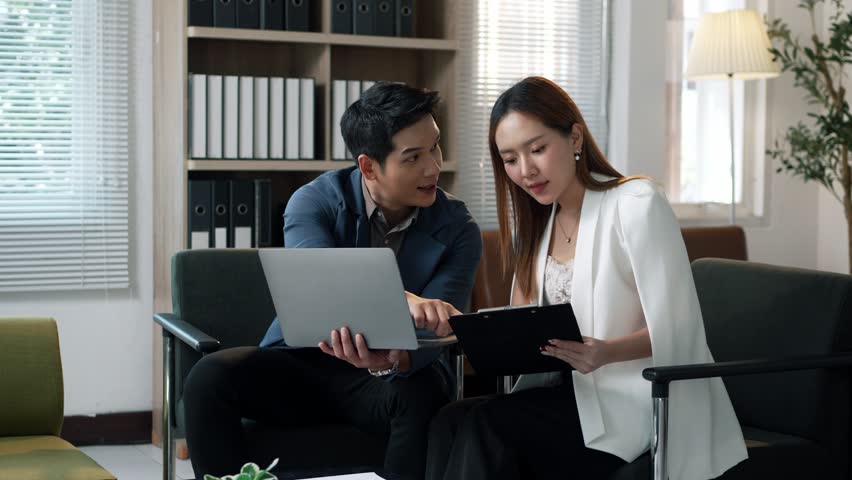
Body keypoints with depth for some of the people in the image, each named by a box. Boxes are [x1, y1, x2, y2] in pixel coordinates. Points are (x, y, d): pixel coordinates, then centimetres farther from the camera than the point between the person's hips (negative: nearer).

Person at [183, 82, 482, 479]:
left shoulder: (457, 229, -9)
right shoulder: (316, 200, -11)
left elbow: (431, 333, -19)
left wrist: (392, 359, -45)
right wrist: (400, 299, -53)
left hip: (390, 376, 0)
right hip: (302, 361, 1)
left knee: (424, 392, -35)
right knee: (211, 377, -27)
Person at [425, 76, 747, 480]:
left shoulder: (637, 204, -10)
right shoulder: (536, 222, 14)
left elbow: (675, 330, -13)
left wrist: (607, 353, -32)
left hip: (639, 402, -6)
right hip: (570, 389, 7)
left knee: (486, 425, -26)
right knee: (450, 422, -21)